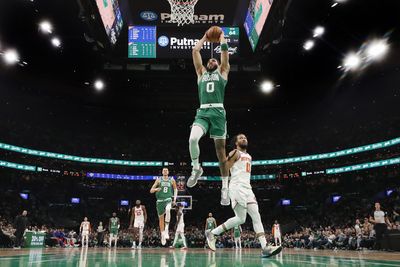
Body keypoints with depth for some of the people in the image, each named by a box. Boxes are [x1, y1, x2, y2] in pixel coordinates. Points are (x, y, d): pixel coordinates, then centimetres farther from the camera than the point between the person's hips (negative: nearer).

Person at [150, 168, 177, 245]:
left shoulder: (172, 180, 4)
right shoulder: (159, 180, 3)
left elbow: (175, 189, 17)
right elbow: (151, 191, 1)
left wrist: (174, 199, 7)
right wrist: (156, 189, -21)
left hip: (168, 199, -1)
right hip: (160, 200, 1)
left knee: (168, 210, -34)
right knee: (161, 218, 7)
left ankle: (166, 229, -26)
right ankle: (162, 235, 21)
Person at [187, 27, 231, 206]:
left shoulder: (222, 72, 19)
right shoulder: (201, 72, 24)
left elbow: (225, 50, 13)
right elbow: (195, 51, 23)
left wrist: (220, 35, 28)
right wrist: (205, 37, 33)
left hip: (218, 112, -1)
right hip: (202, 112, 1)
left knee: (220, 149, 0)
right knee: (193, 139, -27)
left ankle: (225, 187, 8)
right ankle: (196, 168, -1)